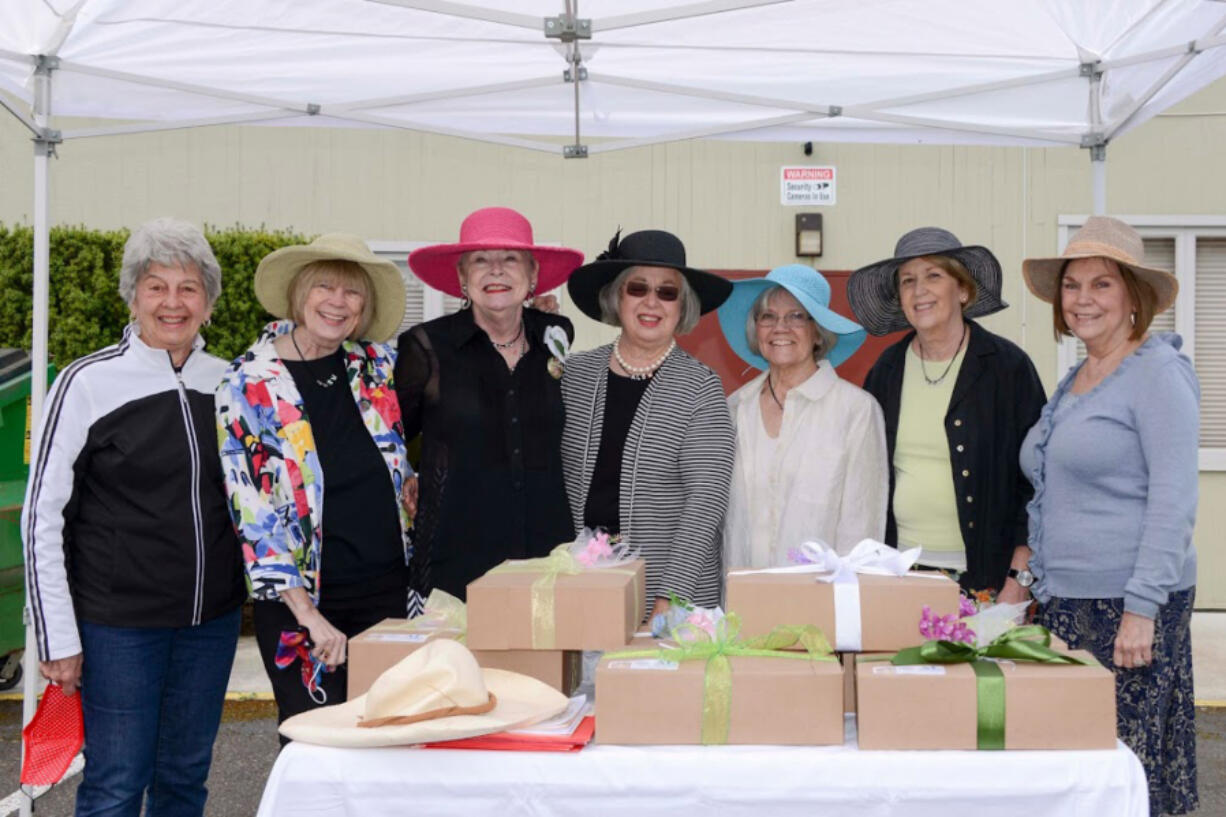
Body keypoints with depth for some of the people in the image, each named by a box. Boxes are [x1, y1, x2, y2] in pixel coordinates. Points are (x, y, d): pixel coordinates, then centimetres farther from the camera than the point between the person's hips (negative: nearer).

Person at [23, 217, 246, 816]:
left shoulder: (227, 382, 4)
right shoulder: (88, 383, -9)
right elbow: (41, 517, -8)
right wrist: (58, 639, -10)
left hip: (210, 619, 5)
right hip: (118, 625, -4)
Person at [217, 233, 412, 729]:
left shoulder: (379, 365, 5)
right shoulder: (249, 383, -7)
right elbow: (253, 512, -11)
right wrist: (308, 615, -16)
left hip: (389, 592, 4)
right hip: (302, 600, -4)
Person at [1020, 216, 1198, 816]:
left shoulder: (1158, 372, -8)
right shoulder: (1074, 381, 16)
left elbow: (1173, 500, -15)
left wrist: (1142, 608, -19)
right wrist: (1039, 583, 18)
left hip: (1129, 605, -8)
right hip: (1066, 603, 8)